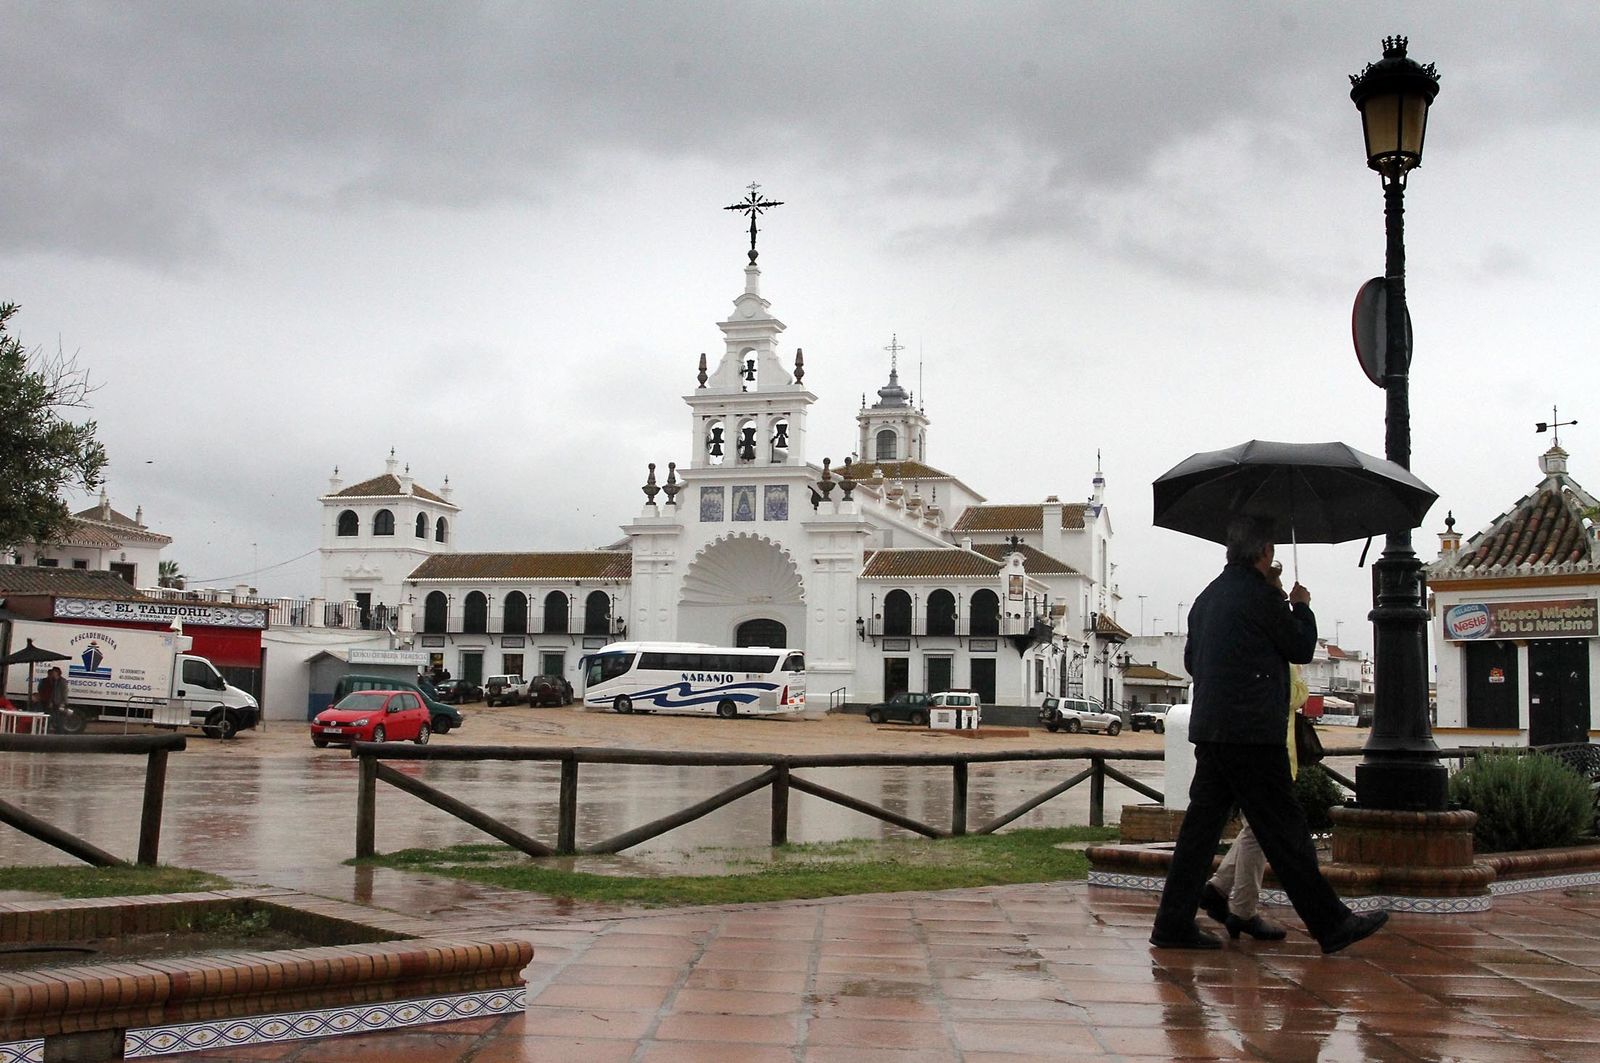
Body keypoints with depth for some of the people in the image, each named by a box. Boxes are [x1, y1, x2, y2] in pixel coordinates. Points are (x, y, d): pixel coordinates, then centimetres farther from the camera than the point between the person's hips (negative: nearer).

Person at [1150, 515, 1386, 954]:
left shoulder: (1209, 596, 16)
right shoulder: (1260, 593, -10)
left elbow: (1191, 660, 23)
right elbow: (1302, 649, -1)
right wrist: (1302, 607, 14)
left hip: (1209, 728, 8)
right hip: (1251, 732, -8)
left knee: (1201, 825, 8)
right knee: (1285, 831, -3)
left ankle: (1173, 924, 8)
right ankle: (1331, 925, 5)